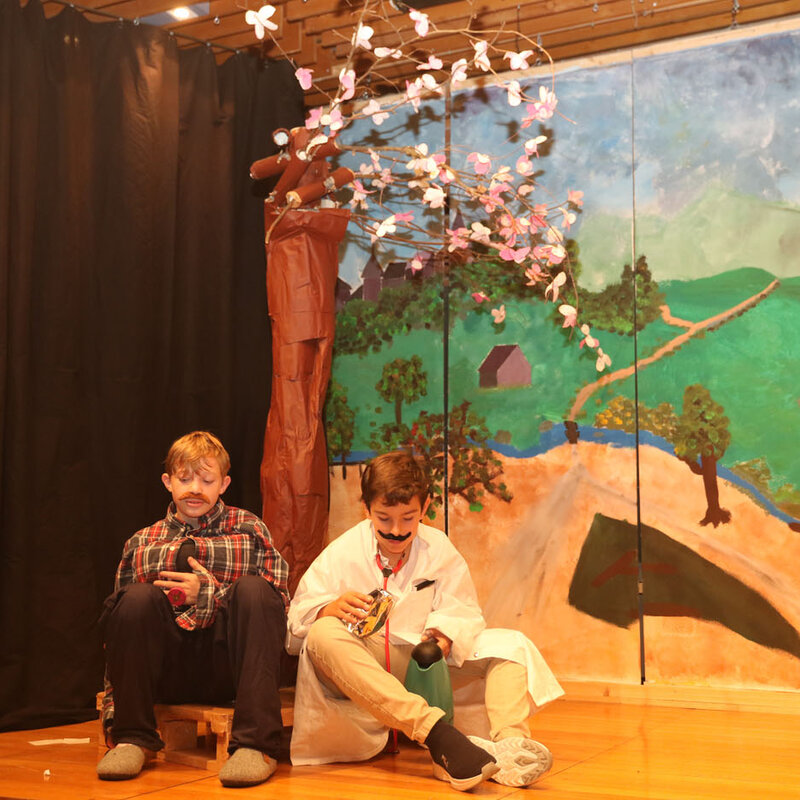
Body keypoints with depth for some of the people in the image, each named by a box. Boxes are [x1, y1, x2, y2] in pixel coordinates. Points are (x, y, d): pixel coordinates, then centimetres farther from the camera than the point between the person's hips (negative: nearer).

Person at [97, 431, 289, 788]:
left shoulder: (249, 528, 10)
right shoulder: (141, 543, 13)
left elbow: (278, 607, 0)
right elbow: (115, 623, 10)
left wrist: (209, 594, -14)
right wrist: (113, 715, 1)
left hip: (230, 665, -1)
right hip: (170, 672, 1)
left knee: (252, 588, -26)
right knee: (137, 597, -23)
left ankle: (255, 744, -31)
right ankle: (132, 738, -12)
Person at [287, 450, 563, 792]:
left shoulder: (440, 551, 4)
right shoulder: (341, 553, -2)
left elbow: (463, 615, 0)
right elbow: (298, 616, -5)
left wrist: (445, 635, -23)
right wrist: (330, 608, -28)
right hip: (359, 672, -3)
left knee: (510, 644, -11)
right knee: (323, 636, -36)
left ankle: (509, 741, -42)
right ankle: (436, 734, -50)